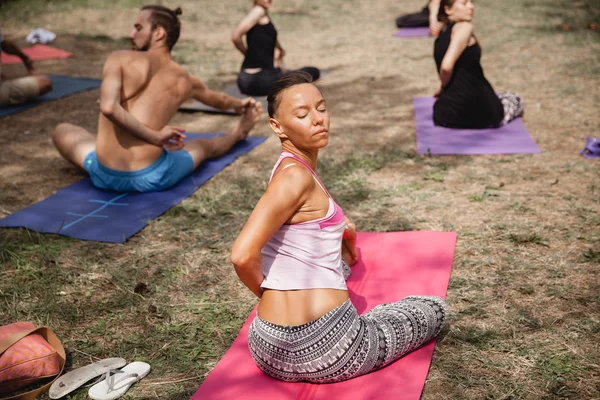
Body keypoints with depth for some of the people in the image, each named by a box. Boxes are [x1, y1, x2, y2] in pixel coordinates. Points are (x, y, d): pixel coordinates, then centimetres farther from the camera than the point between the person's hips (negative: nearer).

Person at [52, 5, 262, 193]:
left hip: (105, 175, -2)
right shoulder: (186, 81, 12)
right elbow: (218, 100, 35)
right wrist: (240, 104, 57)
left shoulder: (120, 59, 0)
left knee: (61, 131, 30)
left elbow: (108, 107, -19)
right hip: (153, 177, 2)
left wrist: (155, 136, -10)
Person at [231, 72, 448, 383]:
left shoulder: (293, 169, 10)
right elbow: (243, 256, -26)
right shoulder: (296, 176, -18)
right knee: (434, 309, 17)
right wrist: (263, 288, -9)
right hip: (326, 350, -9)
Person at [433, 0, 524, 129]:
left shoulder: (441, 36, 11)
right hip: (476, 112, -6)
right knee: (514, 100, 27)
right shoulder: (463, 27, -14)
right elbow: (446, 66, -25)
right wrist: (444, 87, -11)